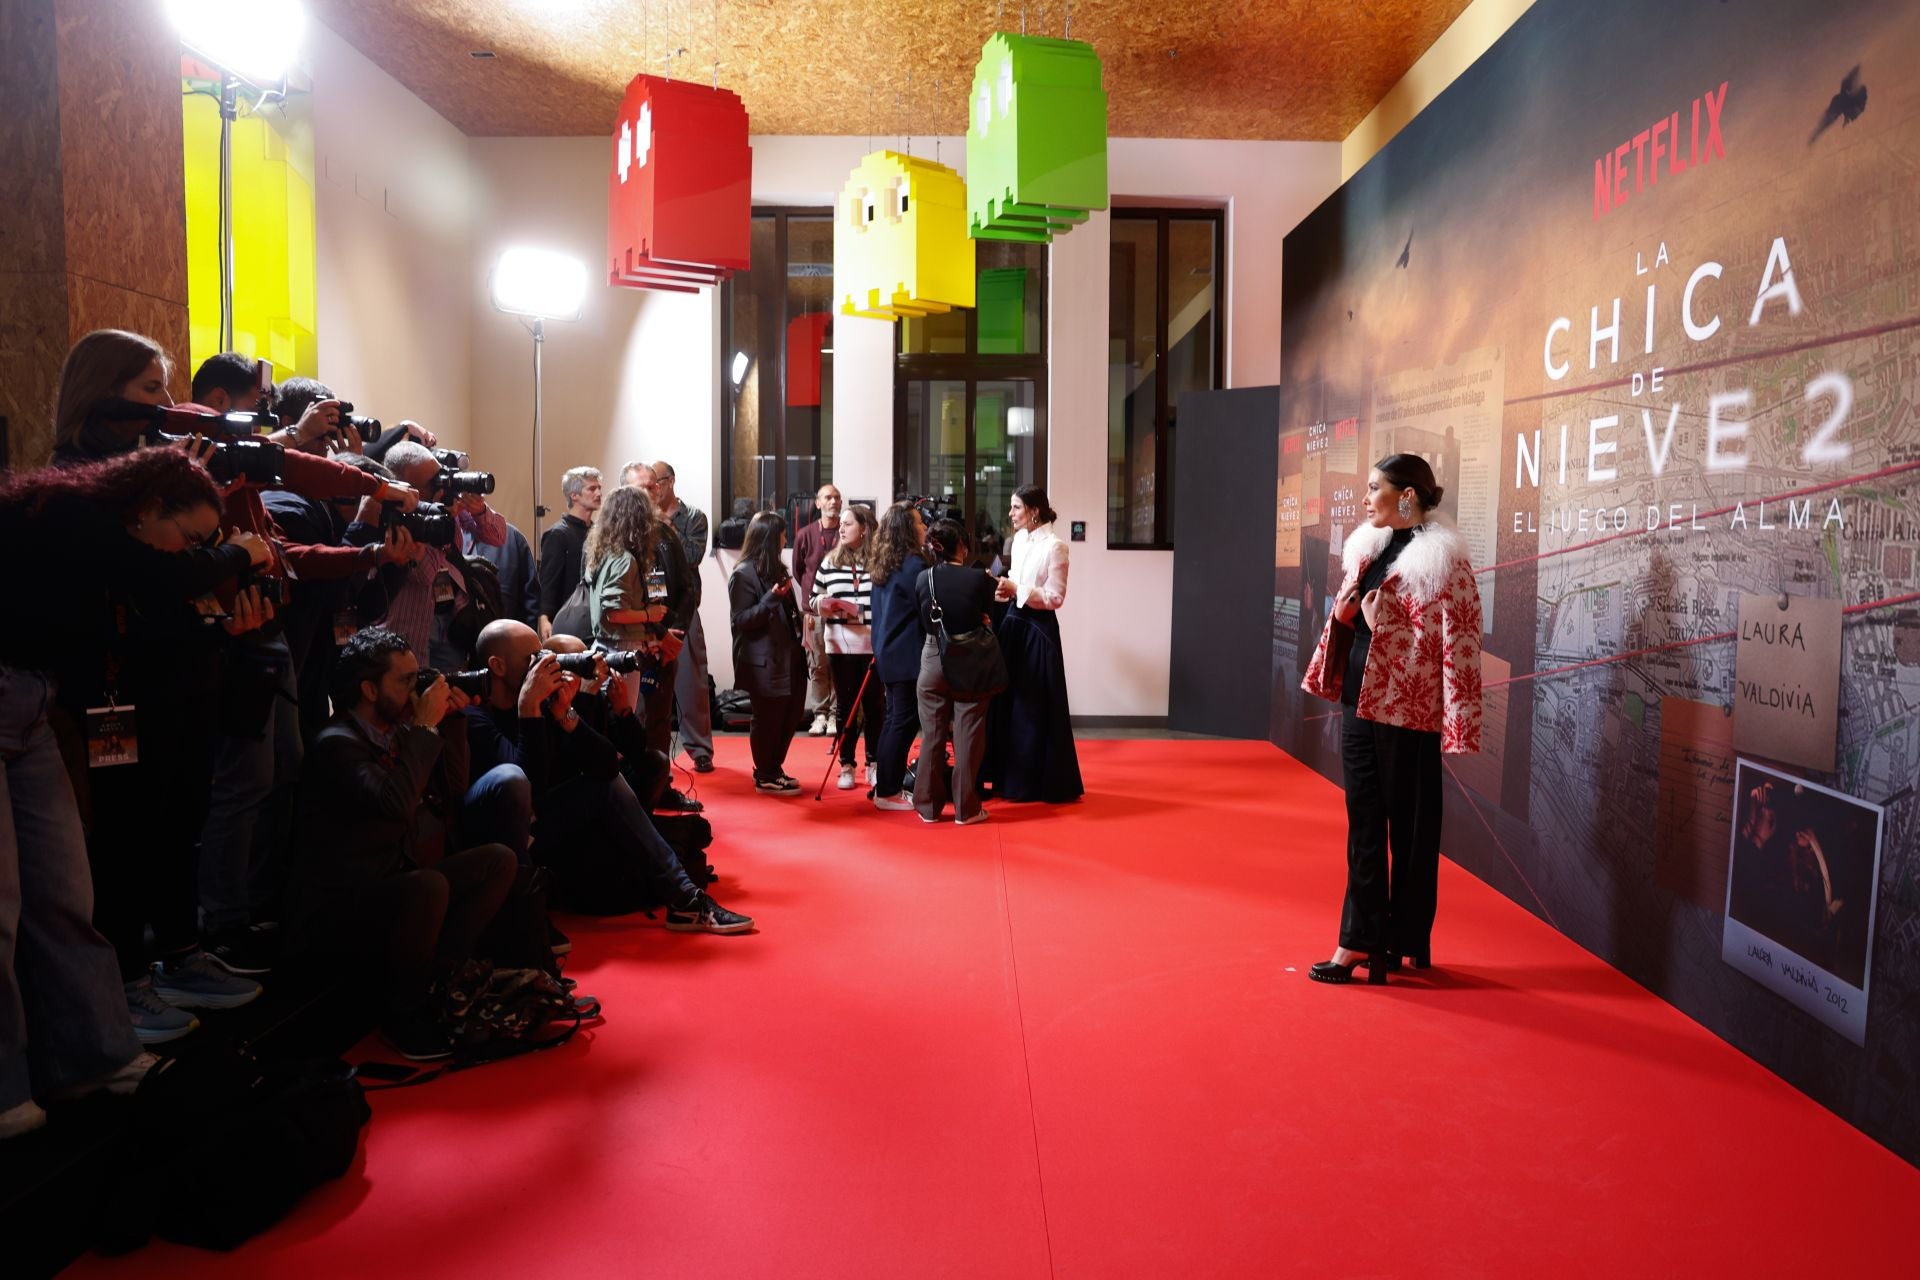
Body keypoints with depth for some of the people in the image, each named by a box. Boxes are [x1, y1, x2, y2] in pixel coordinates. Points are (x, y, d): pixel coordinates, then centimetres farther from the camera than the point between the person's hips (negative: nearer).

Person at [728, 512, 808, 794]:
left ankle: (774, 769, 26)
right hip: (764, 662, -9)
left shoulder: (776, 569, 16)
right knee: (768, 720, 1)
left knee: (790, 718, 11)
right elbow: (741, 620, -17)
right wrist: (772, 597, -26)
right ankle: (765, 777, 15)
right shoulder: (743, 574, -12)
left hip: (788, 657, 9)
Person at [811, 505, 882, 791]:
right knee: (845, 705, 9)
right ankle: (846, 765, 17)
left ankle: (874, 764, 19)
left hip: (873, 644, -2)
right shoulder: (830, 561, 7)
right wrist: (822, 604, -11)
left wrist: (857, 609, -16)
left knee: (874, 705, 7)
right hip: (840, 644, 2)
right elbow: (813, 601, 11)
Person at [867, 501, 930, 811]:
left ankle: (883, 784, 23)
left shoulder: (883, 564, 11)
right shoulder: (914, 564, -16)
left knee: (893, 719, 16)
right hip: (907, 655, -9)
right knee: (904, 722, -2)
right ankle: (888, 792, 1)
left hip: (888, 651, 9)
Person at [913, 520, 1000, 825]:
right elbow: (987, 620, 1)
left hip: (932, 662, 3)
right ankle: (966, 808, 10)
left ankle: (929, 806, 18)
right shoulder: (979, 579, -12)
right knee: (967, 739, 5)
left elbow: (921, 624, 6)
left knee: (932, 738, 11)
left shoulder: (923, 579, -3)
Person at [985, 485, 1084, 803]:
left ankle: (1047, 783, 10)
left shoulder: (1054, 546, -13)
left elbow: (1054, 597, -15)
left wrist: (1016, 589, -18)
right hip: (1013, 624, 8)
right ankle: (1013, 779, 22)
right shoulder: (1019, 540, 10)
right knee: (1008, 701, 11)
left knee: (1037, 707, -2)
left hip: (1038, 630, -8)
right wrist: (1005, 589, -1)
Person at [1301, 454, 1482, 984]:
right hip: (1358, 703, 7)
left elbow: (1459, 644, -15)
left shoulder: (1440, 561, -12)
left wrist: (1454, 725, -20)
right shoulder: (1367, 548, 11)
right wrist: (1343, 611, 0)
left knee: (1410, 829, 5)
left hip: (1406, 712, -7)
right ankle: (1360, 941, 21)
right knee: (1363, 826, 12)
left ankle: (1407, 947, 18)